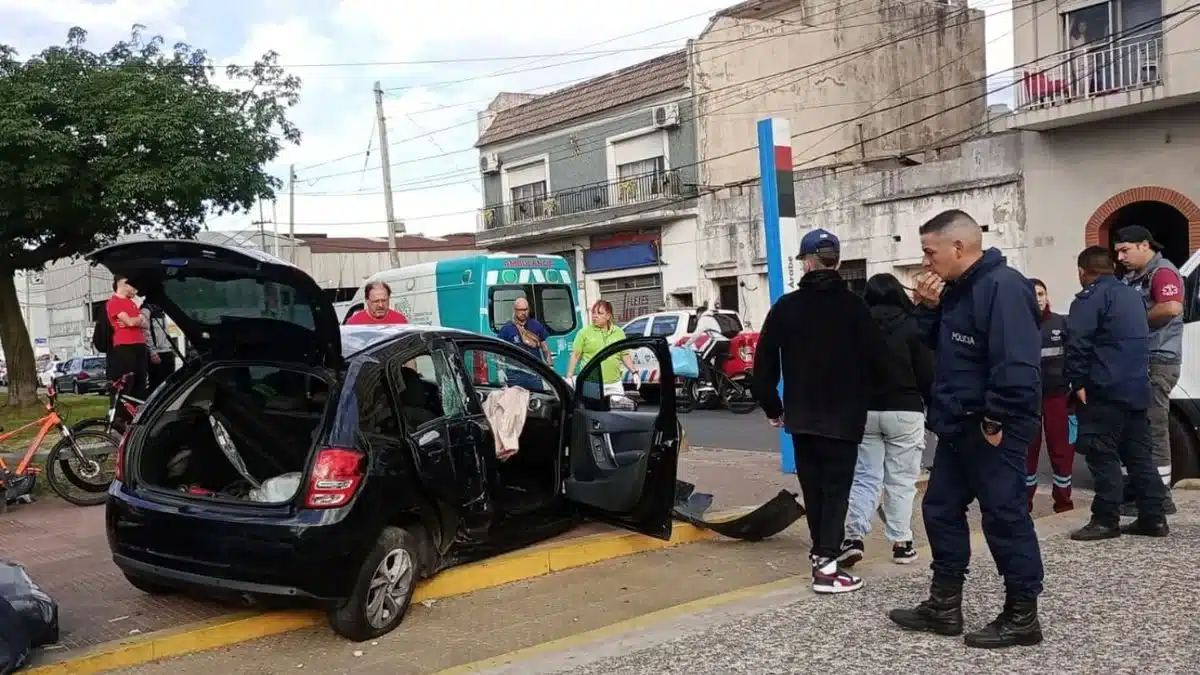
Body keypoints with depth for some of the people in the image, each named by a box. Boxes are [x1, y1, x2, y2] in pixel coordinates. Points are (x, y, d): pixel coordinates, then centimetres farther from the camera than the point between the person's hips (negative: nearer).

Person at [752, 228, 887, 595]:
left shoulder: (786, 307, 1)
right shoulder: (854, 306, -7)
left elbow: (764, 363, 2)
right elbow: (876, 360, -6)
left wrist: (772, 408, 13)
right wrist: (862, 400, 12)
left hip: (801, 416, 3)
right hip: (843, 416, -3)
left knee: (813, 488, 15)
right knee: (835, 489, -1)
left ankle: (821, 552, 23)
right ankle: (826, 565, -8)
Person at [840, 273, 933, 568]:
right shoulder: (911, 326, -4)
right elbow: (927, 375, -4)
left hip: (863, 411, 2)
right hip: (904, 412, -2)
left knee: (864, 477, 7)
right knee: (901, 480, 6)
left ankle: (854, 535, -8)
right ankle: (901, 542, 8)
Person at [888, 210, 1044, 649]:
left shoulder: (1002, 286, -19)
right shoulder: (955, 289, 12)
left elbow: (1015, 362, -26)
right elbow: (932, 345, 17)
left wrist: (997, 421, -23)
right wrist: (928, 308, 0)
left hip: (993, 430, -10)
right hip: (960, 427, 10)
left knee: (1005, 518, -1)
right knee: (941, 511, 14)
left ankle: (1022, 616, 12)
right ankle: (944, 606, 25)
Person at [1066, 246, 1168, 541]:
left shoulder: (1090, 298, -9)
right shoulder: (1133, 295, 20)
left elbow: (1078, 343, -19)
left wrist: (1077, 382, -15)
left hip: (1105, 390, -9)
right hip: (1138, 388, 9)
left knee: (1102, 455, -5)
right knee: (1139, 453, 12)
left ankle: (1106, 520, -5)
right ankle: (1153, 517, 13)